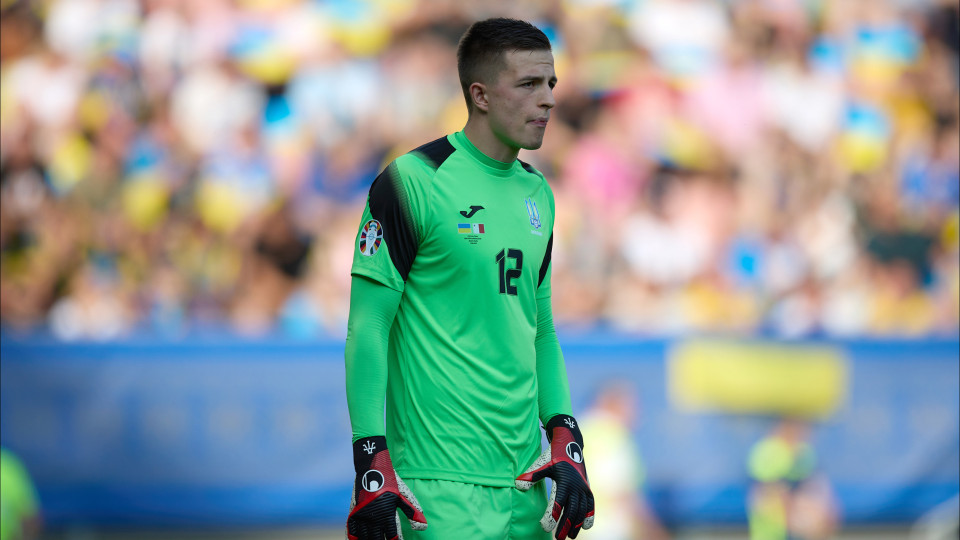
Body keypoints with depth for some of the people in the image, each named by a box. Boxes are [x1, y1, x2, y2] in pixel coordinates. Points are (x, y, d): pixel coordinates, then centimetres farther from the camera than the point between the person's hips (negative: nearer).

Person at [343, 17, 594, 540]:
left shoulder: (537, 193, 13)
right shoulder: (412, 183, -9)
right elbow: (367, 326, -10)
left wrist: (565, 439, 9)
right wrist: (372, 464, -16)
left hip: (525, 477, 7)